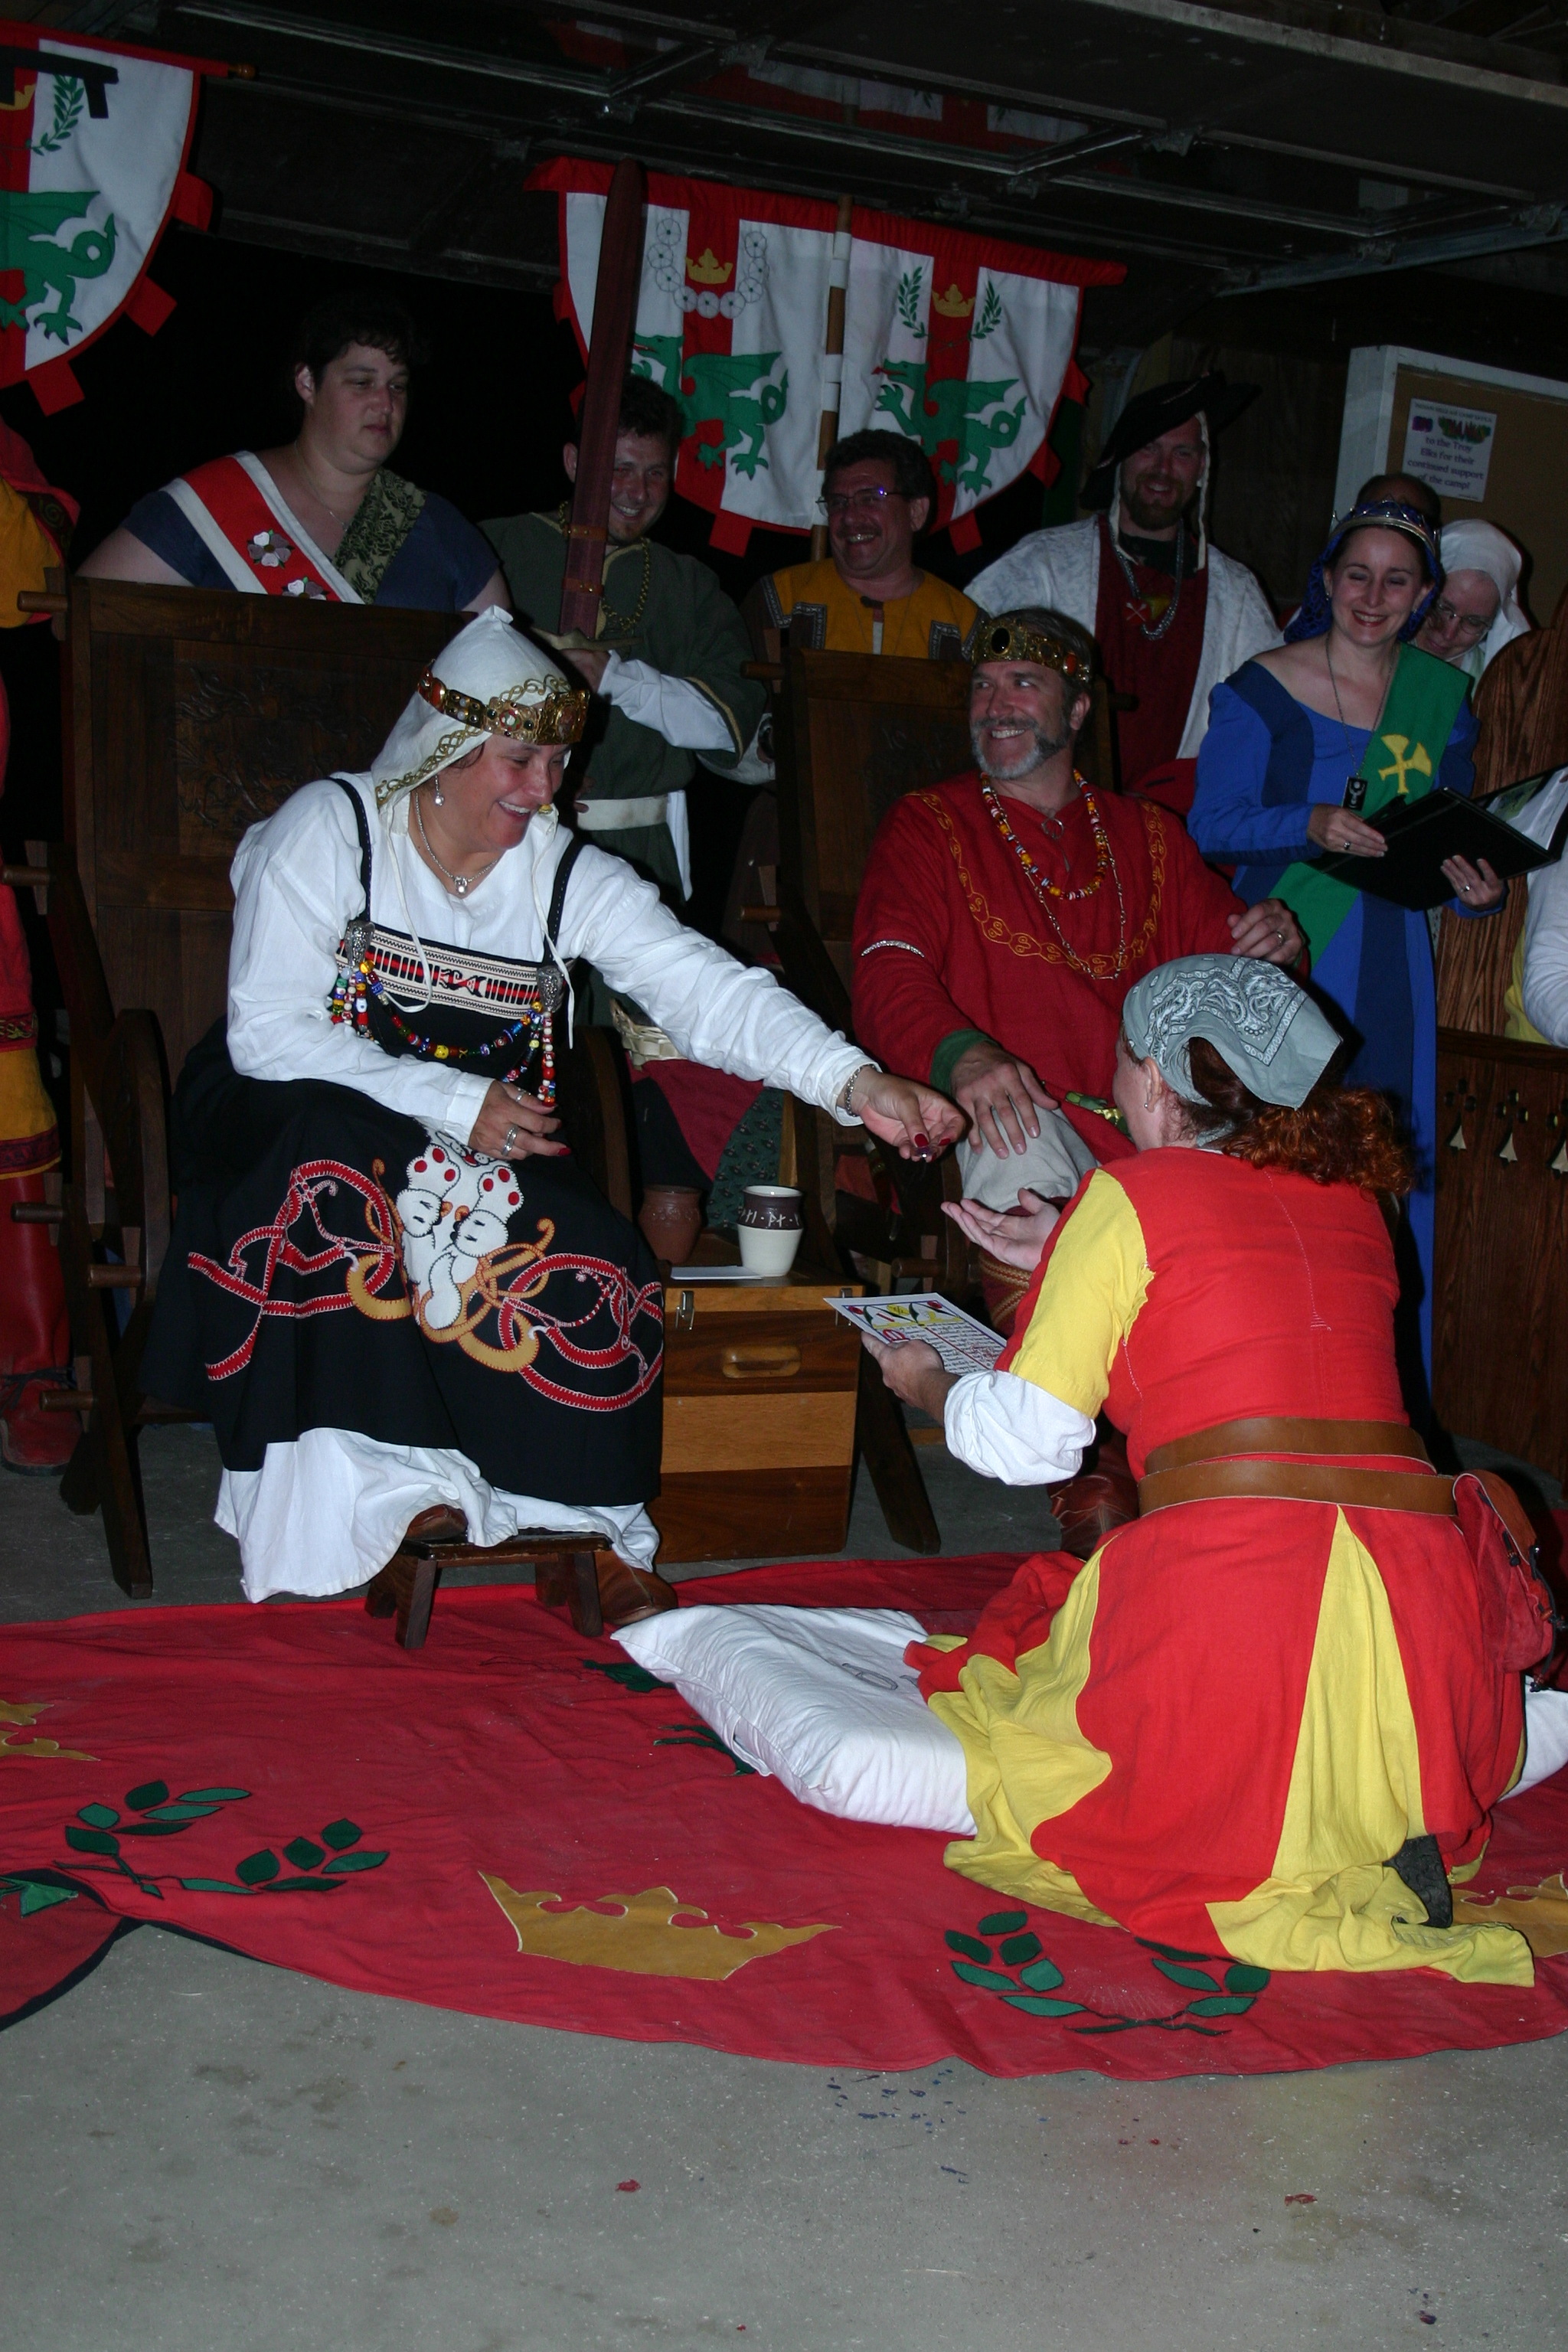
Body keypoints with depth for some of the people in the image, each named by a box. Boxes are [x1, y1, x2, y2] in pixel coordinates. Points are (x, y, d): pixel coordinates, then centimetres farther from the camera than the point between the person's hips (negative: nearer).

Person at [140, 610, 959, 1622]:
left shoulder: (570, 877, -3)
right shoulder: (329, 828, -11)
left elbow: (714, 991, -15)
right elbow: (268, 1033, -17)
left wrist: (855, 1081, -32)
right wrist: (452, 1102, -25)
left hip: (485, 1150, 3)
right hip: (299, 1115, -3)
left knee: (595, 1262, -23)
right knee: (333, 1167, -37)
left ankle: (588, 1522, 0)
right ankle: (385, 1481, -24)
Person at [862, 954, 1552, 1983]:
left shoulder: (1130, 1198, 2)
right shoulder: (1351, 1198, 18)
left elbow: (1025, 1442, 3)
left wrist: (931, 1384, 24)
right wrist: (1068, 1261, 46)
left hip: (1229, 1580, -6)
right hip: (1409, 1577, 6)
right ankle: (1381, 1835, 2)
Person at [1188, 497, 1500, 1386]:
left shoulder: (1443, 696, 8)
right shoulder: (1262, 691, -4)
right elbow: (1211, 824, -4)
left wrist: (1477, 888, -6)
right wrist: (1310, 827, -19)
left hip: (1390, 963, 4)